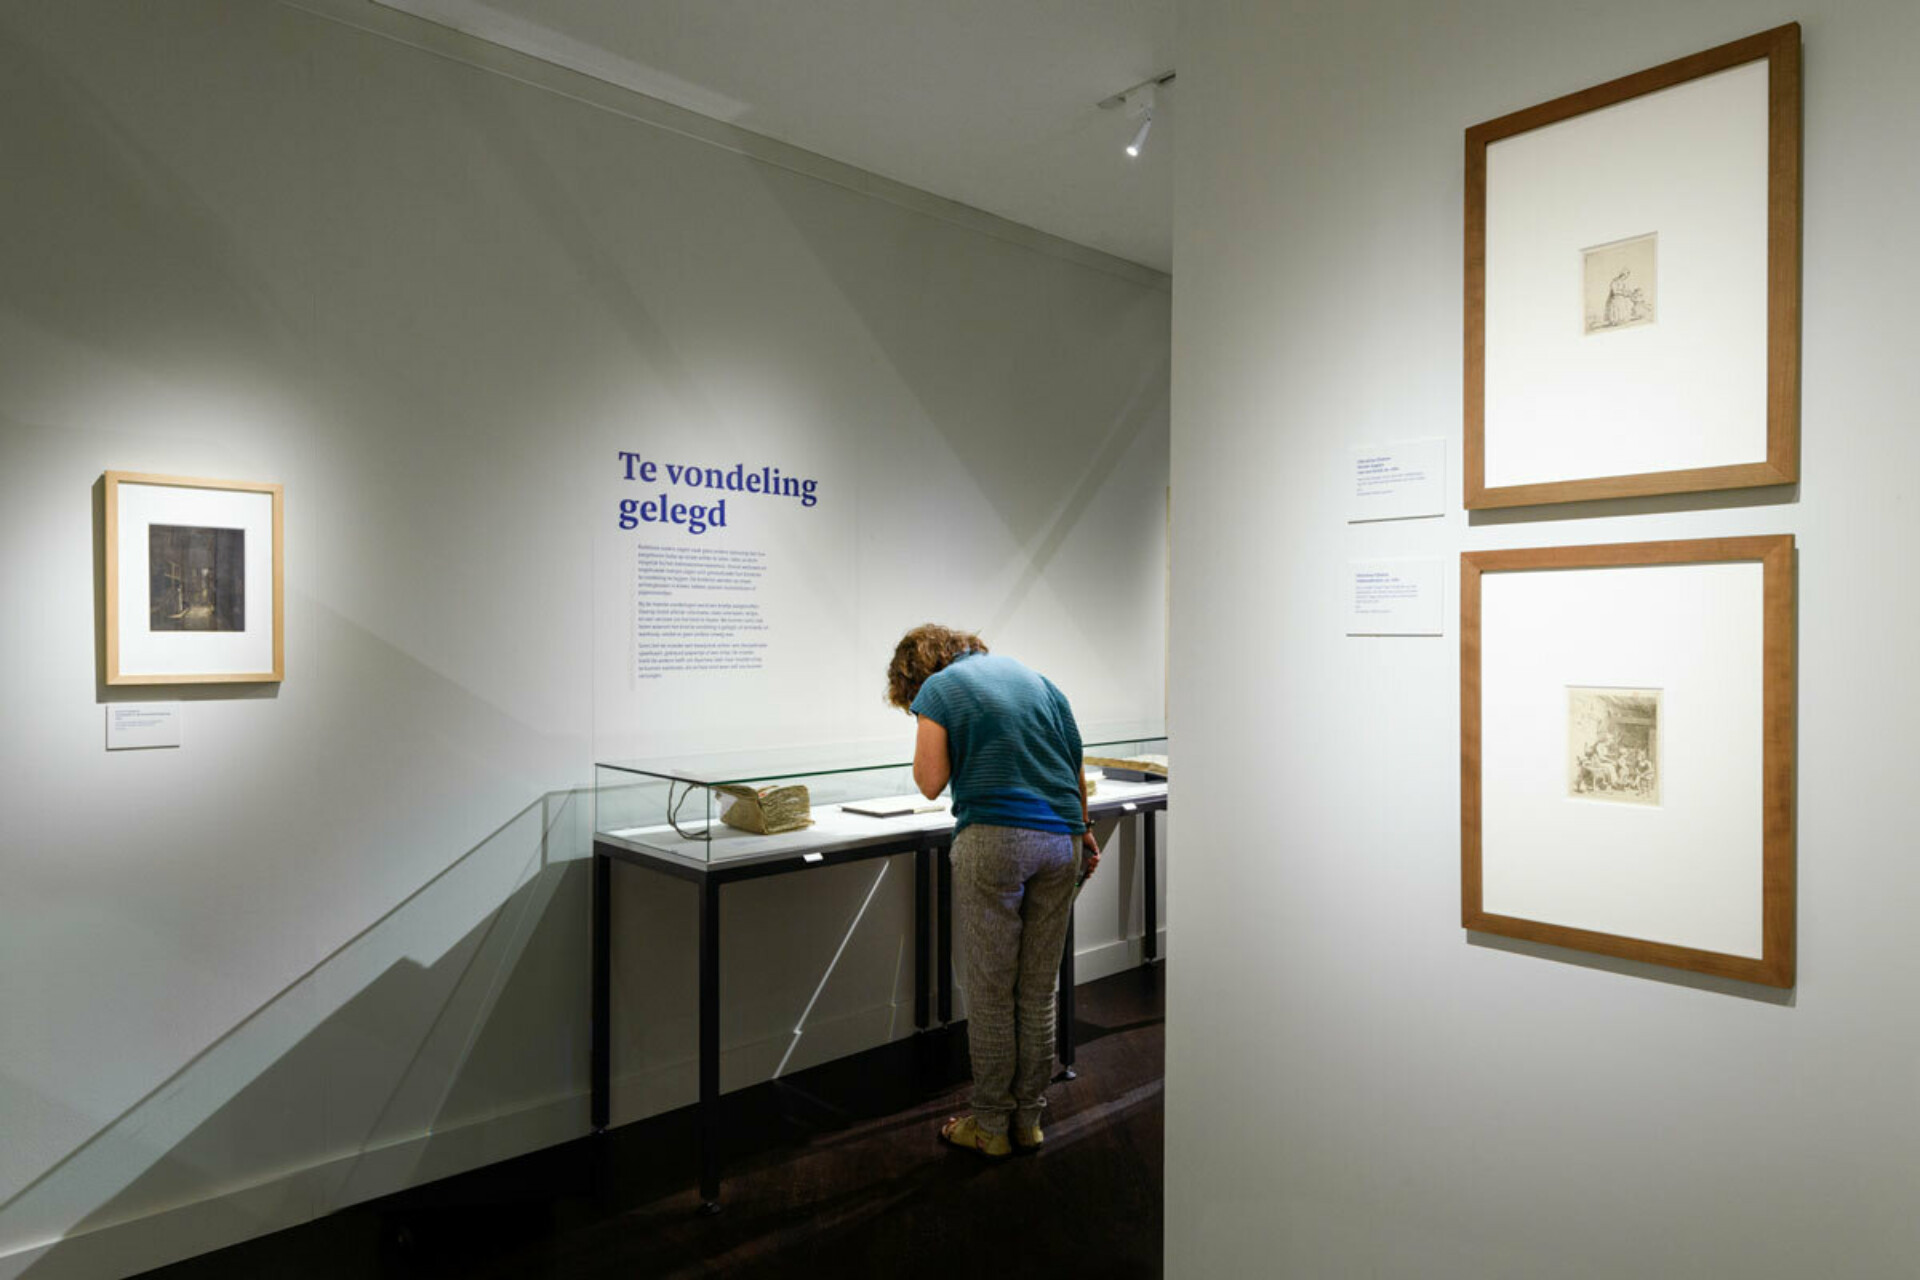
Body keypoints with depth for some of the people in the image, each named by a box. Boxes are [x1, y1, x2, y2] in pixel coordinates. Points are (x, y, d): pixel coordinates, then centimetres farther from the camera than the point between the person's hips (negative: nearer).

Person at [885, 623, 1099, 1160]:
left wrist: (931, 730, 11)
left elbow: (930, 783, -3)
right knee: (1038, 992, 13)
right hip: (1061, 839, 6)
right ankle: (1029, 1119, 23)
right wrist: (1082, 830, 30)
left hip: (994, 839, -5)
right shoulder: (1035, 678, 18)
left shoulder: (938, 689, 2)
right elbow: (1076, 767, 19)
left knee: (991, 993, 6)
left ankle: (991, 1125, 16)